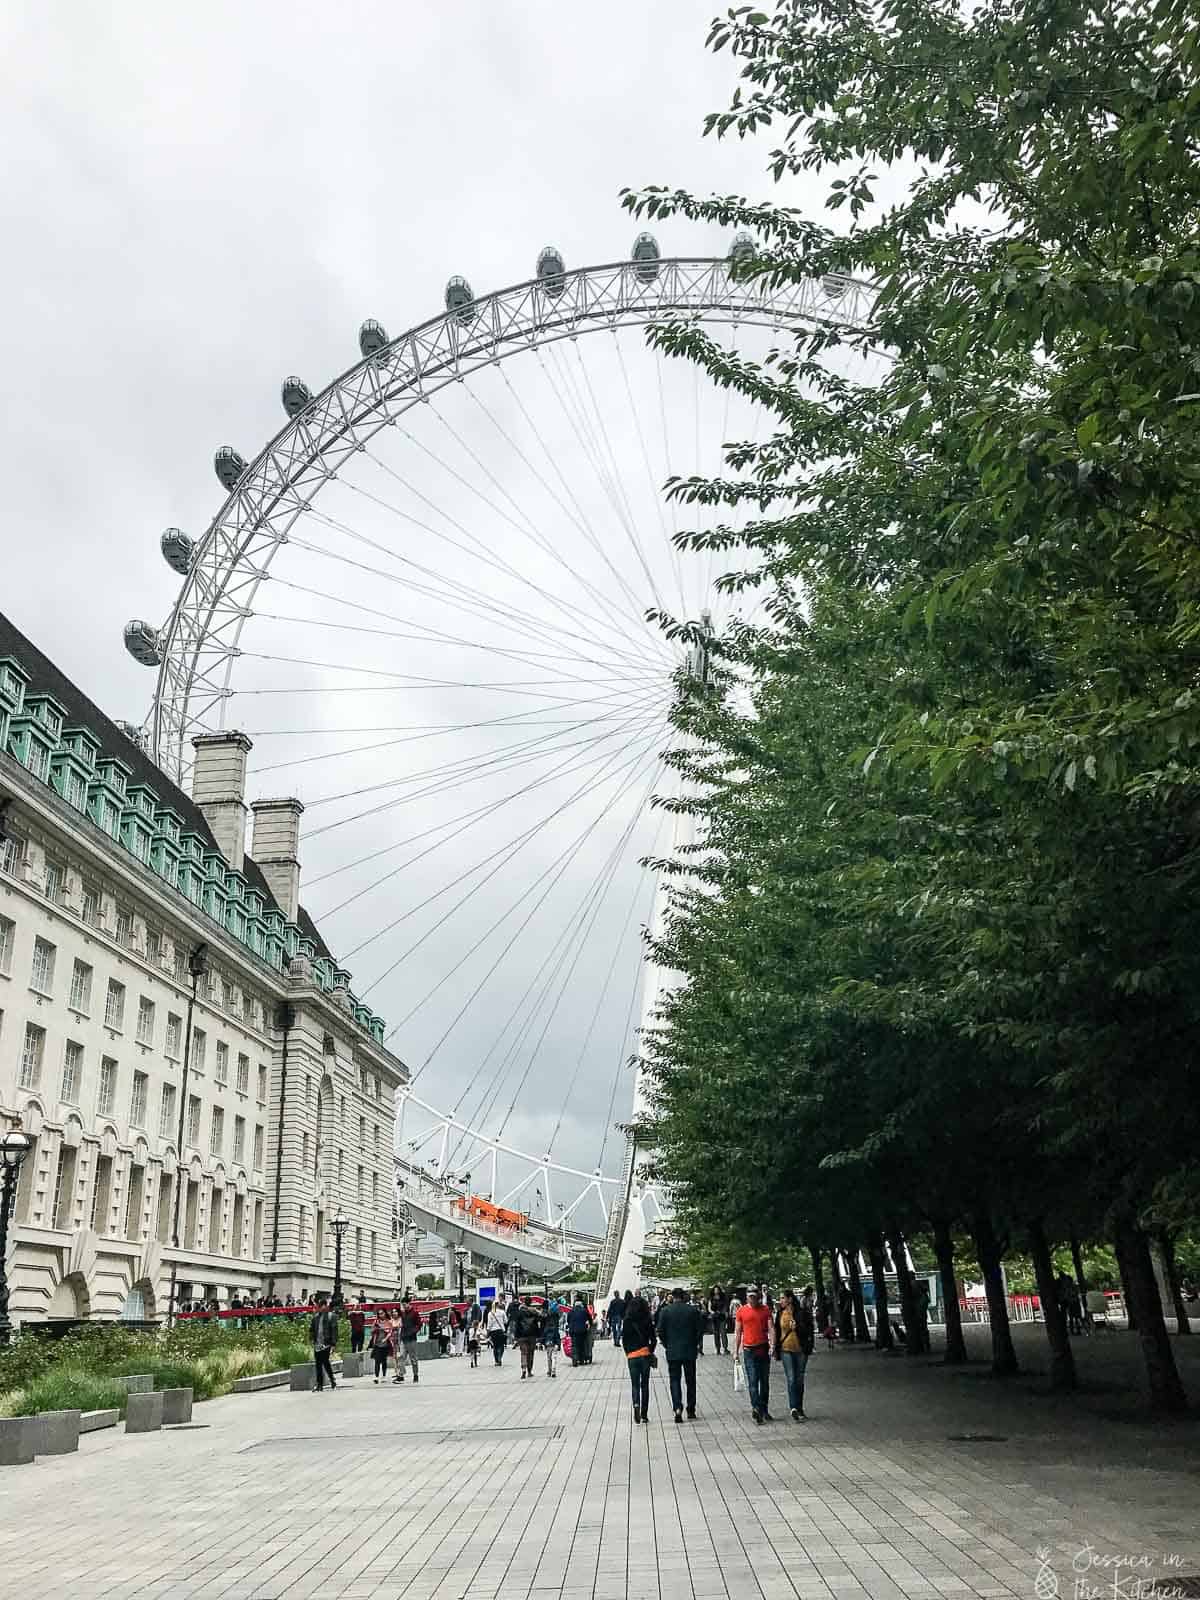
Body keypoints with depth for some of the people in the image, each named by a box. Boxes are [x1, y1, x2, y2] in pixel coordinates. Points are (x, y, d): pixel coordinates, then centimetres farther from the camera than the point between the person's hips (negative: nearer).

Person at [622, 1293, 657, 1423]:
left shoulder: (627, 1321, -3)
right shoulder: (648, 1320, -2)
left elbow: (624, 1339, -2)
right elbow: (654, 1339, 0)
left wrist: (628, 1352, 11)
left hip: (632, 1356, -1)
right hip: (645, 1354, 1)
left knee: (635, 1384, 7)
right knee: (645, 1385, 11)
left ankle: (636, 1404, -20)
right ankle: (644, 1414, 10)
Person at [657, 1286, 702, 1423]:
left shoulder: (665, 1310, -4)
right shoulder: (693, 1310, -2)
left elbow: (660, 1331, -6)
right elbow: (700, 1329, -3)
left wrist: (667, 1345, 7)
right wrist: (695, 1344, 9)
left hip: (672, 1351, -1)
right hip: (690, 1351, 1)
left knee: (675, 1380, 5)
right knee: (690, 1381, 13)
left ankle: (677, 1407, -15)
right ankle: (691, 1411, 16)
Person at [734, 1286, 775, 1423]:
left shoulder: (765, 1310, 4)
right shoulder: (741, 1311, 1)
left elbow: (770, 1328, -2)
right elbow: (737, 1332, 6)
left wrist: (772, 1345, -17)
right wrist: (735, 1351, 3)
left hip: (764, 1349, 2)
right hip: (749, 1351, -2)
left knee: (765, 1381, 9)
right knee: (752, 1381, -11)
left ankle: (764, 1410, 18)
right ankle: (756, 1408, -19)